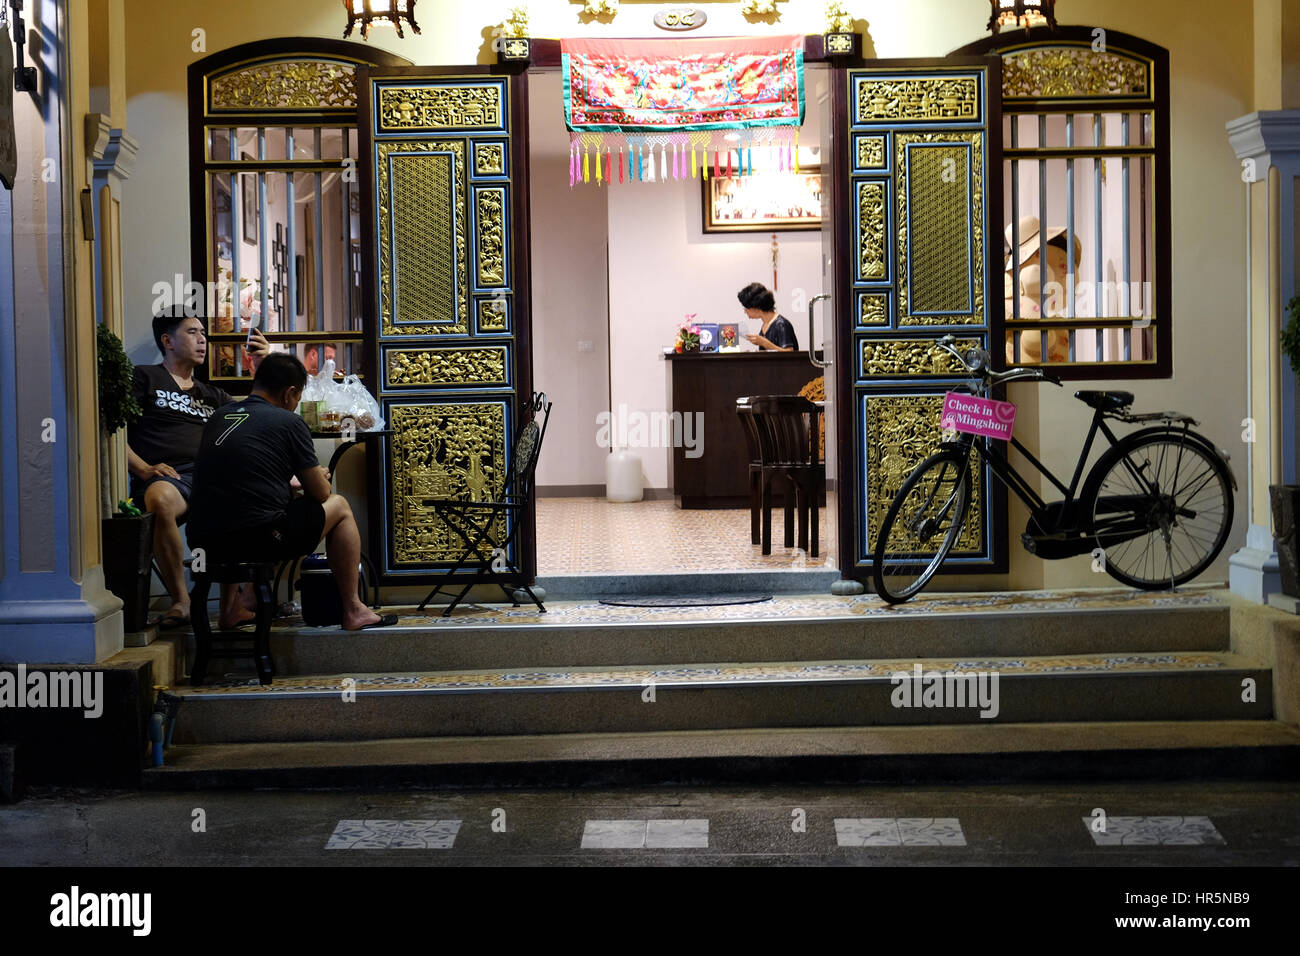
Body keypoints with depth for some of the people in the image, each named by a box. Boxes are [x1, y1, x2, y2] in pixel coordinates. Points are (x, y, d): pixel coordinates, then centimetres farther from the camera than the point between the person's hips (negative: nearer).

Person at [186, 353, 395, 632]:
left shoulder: (218, 418, 16)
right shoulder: (289, 423, -2)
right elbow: (320, 493, 5)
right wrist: (319, 477, 29)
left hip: (204, 543, 7)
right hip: (260, 541, -6)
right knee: (339, 506, 17)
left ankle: (229, 609, 35)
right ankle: (352, 611, 19)